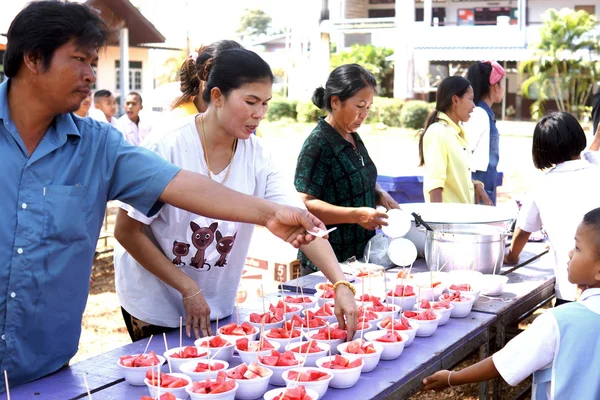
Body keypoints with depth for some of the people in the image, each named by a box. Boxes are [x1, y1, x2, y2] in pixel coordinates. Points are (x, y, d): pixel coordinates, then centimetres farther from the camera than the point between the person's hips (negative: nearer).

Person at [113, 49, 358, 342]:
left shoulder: (256, 155, -9)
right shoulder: (167, 149, -21)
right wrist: (188, 289, -17)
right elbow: (127, 231, -16)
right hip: (155, 305, -4)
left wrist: (341, 285, -27)